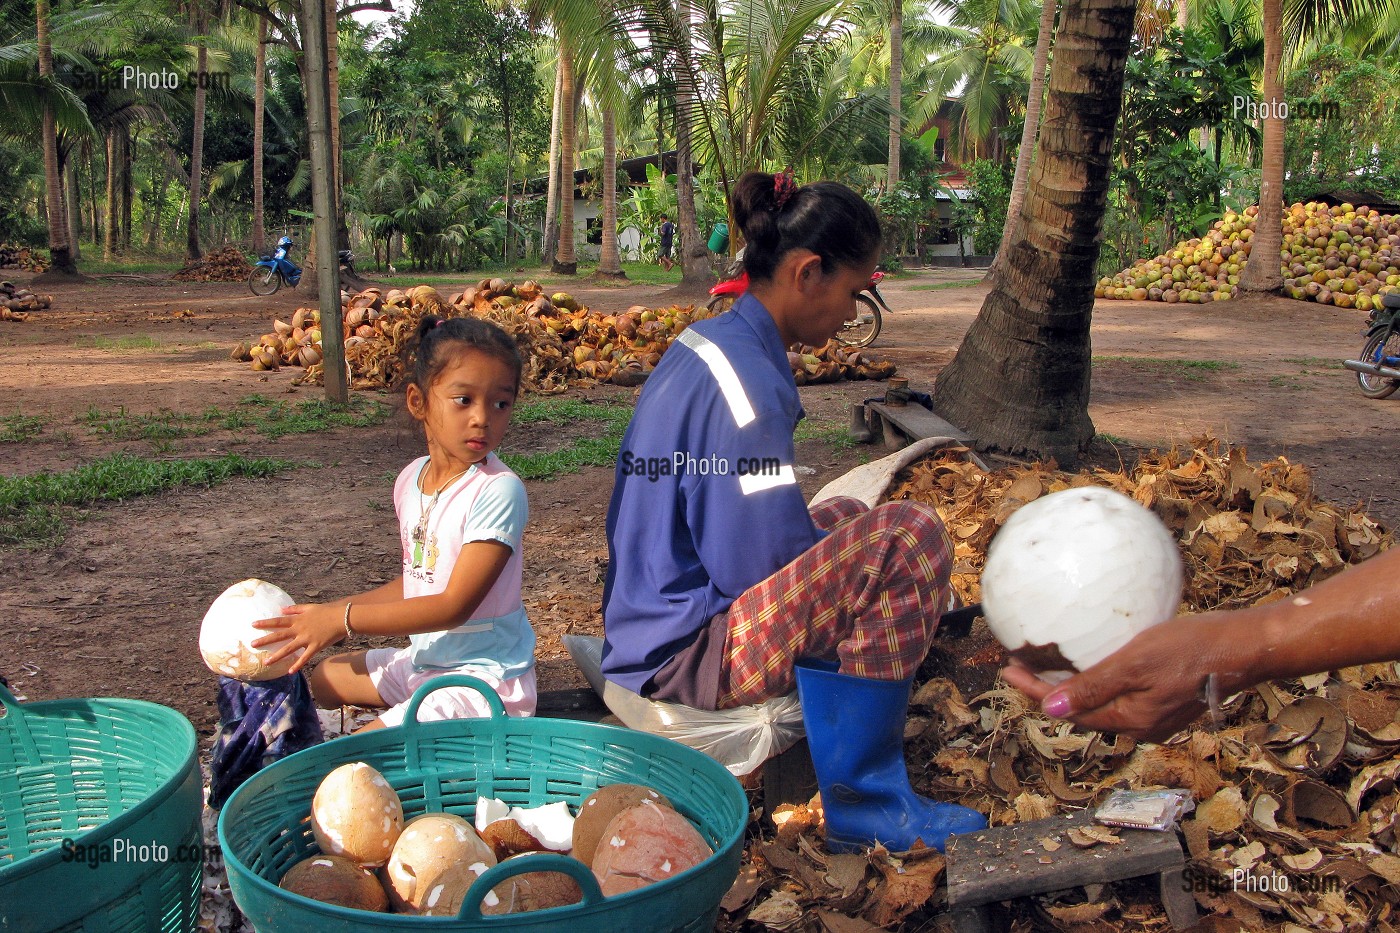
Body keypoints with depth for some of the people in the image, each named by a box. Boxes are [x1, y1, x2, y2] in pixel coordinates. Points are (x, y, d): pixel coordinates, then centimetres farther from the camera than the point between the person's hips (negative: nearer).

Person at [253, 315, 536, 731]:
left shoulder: (498, 490, -23)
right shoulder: (412, 479, 2)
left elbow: (455, 605, -24)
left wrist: (343, 619, -23)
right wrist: (323, 614, 6)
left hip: (485, 679, -9)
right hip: (425, 659, 9)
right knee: (325, 680, 25)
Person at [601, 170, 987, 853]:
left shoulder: (704, 342, 10)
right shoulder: (746, 379, -21)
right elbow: (761, 565, -21)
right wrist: (844, 574, -1)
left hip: (645, 627, 11)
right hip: (690, 655, -11)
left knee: (846, 515, 26)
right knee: (911, 537, -21)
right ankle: (862, 803, -10)